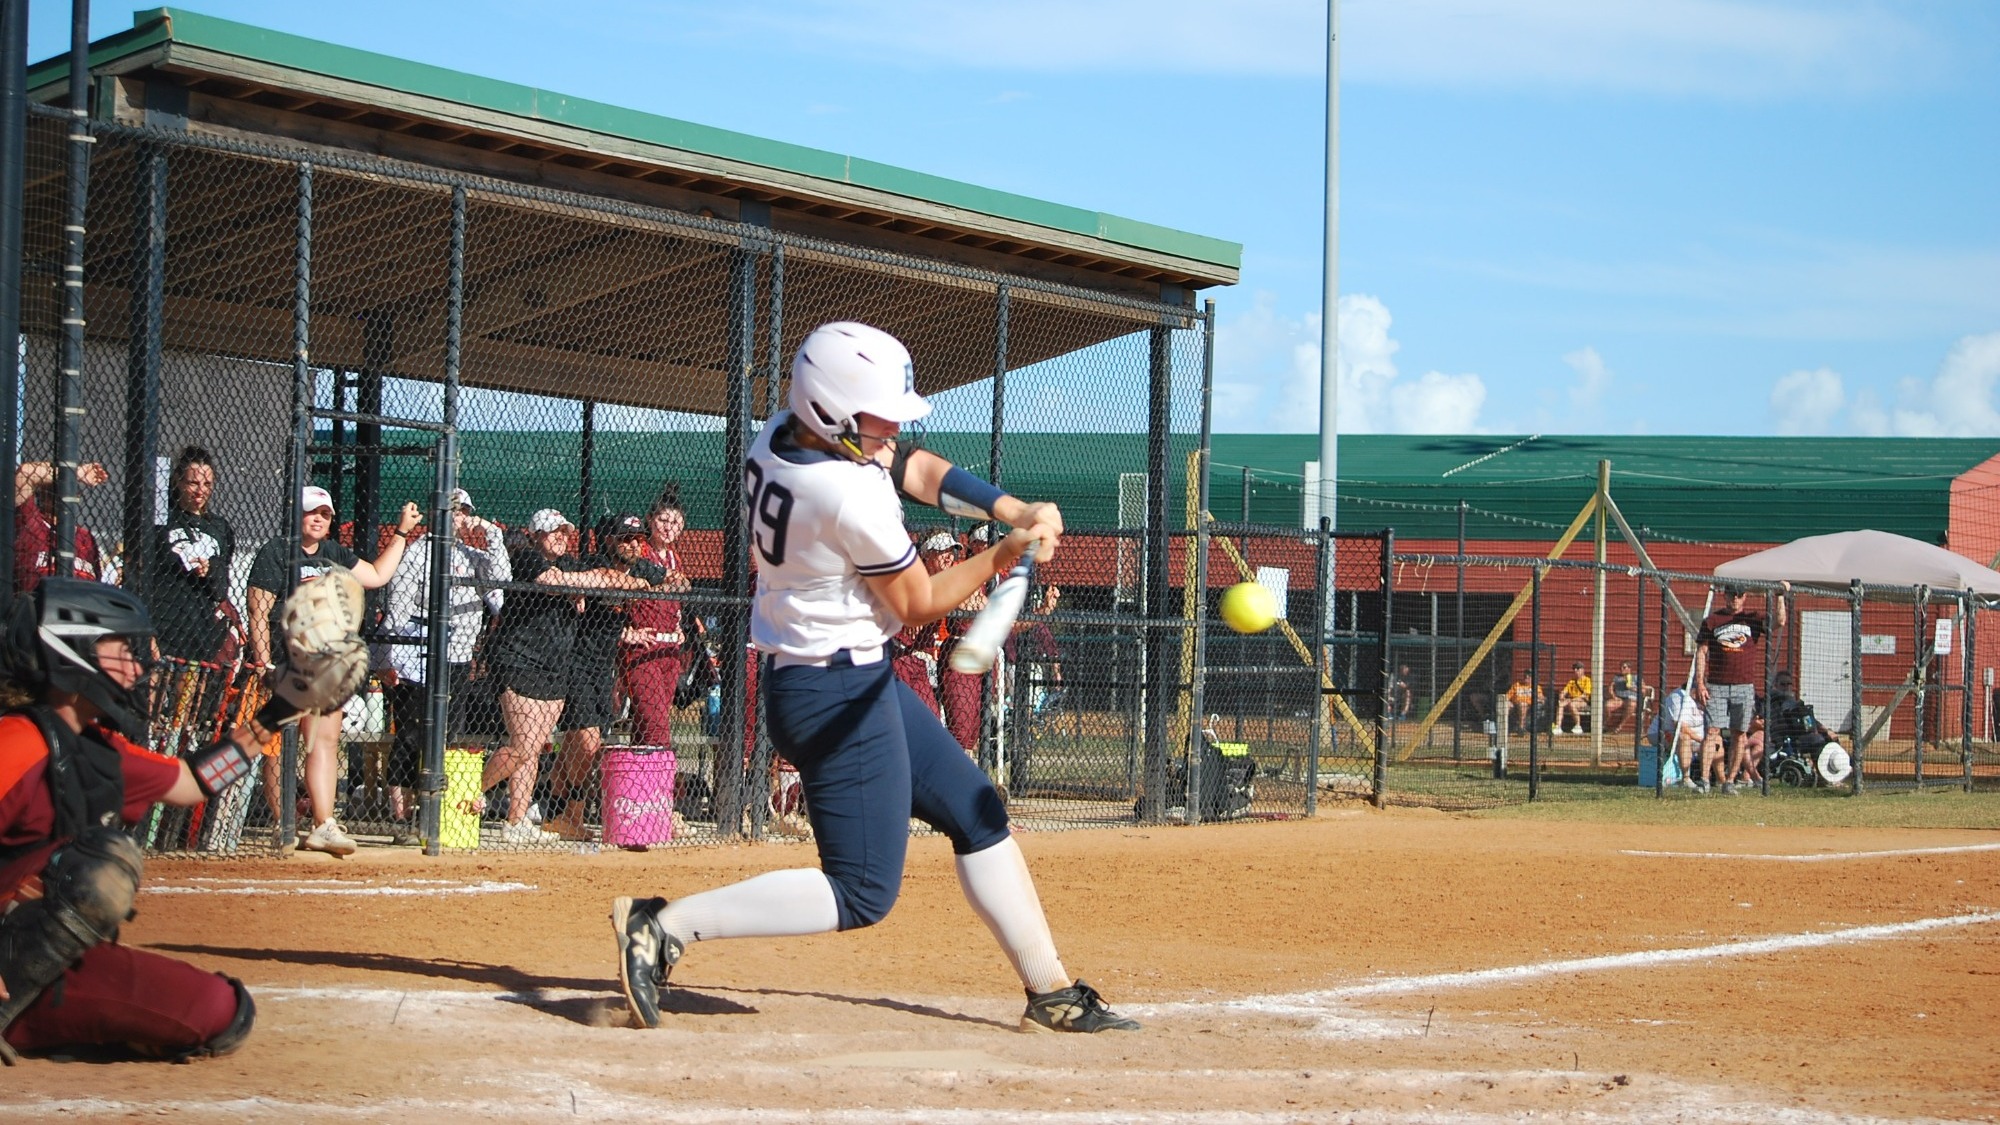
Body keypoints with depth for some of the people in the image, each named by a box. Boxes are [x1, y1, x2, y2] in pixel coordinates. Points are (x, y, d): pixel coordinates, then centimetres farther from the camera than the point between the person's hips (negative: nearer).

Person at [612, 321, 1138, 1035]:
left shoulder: (779, 437, 1)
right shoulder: (854, 497, -26)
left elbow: (918, 469, 8)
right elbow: (917, 605, -11)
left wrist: (1015, 511, -4)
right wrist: (1004, 555, -2)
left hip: (860, 681, 11)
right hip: (838, 697, -11)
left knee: (977, 814, 16)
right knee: (862, 893, -7)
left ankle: (1049, 992, 23)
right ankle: (665, 927, -8)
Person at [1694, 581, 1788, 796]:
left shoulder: (1753, 618, 8)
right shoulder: (1712, 620, 7)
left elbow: (1779, 622, -8)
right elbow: (1701, 653, 4)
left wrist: (1781, 596, -14)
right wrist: (1699, 683, -5)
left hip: (1744, 687, 1)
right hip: (1716, 686, -1)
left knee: (1739, 734, 3)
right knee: (1712, 731, -9)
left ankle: (1730, 781, 10)